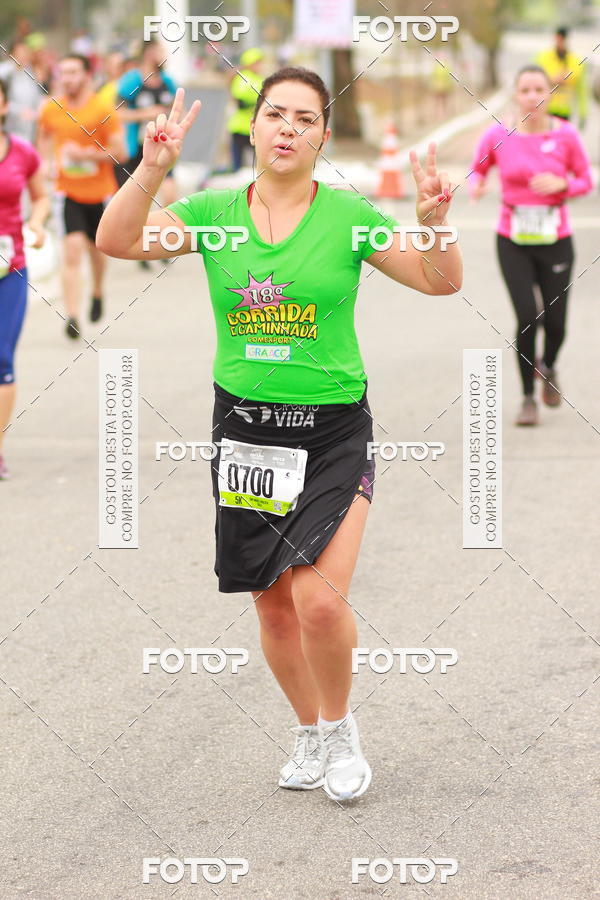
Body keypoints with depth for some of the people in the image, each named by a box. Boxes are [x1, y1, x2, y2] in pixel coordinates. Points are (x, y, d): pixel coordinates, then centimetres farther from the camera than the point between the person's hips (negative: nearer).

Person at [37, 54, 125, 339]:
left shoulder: (103, 110, -12)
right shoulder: (51, 109, -1)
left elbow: (119, 152, -13)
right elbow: (45, 137, 21)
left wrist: (84, 154, -23)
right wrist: (45, 162, 4)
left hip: (99, 192, 0)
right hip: (68, 192, 0)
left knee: (96, 248, 17)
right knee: (72, 249, -15)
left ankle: (98, 292, 48)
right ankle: (72, 316, -18)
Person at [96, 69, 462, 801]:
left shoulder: (348, 216, -4)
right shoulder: (214, 213, 1)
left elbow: (441, 282, -6)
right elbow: (116, 241, -9)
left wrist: (433, 221, -25)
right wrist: (152, 171, -22)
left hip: (333, 430, -3)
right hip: (245, 426, 3)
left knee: (319, 599, -16)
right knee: (273, 605, 10)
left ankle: (339, 728, 11)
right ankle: (309, 732, 34)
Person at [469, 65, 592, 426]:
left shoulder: (566, 135, -6)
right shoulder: (498, 136, -6)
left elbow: (586, 180, 3)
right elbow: (478, 169, 8)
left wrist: (561, 184, -17)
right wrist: (476, 185, -14)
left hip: (556, 243, 1)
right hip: (513, 243, -1)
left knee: (555, 322, 4)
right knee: (527, 317, -11)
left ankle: (549, 368, 40)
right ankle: (528, 397, 7)